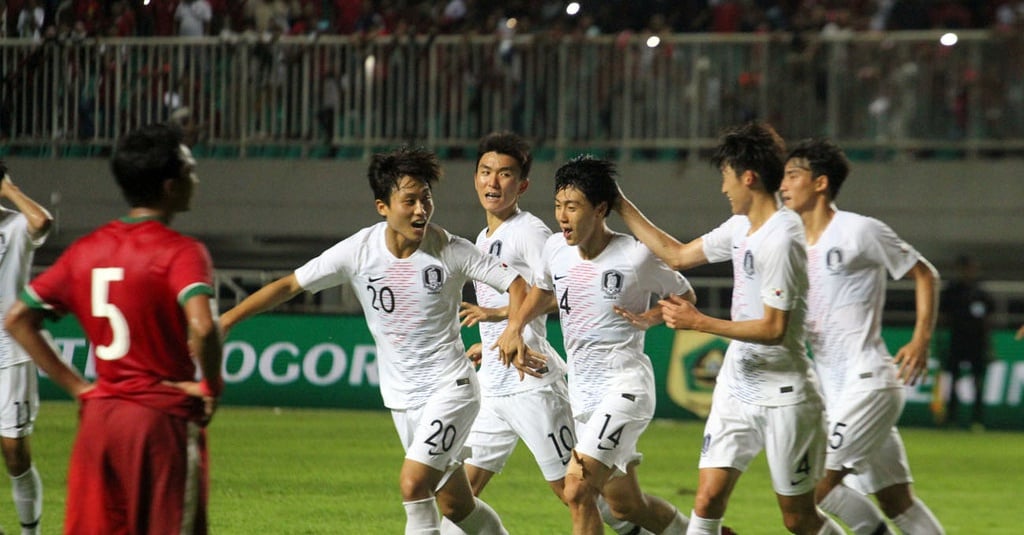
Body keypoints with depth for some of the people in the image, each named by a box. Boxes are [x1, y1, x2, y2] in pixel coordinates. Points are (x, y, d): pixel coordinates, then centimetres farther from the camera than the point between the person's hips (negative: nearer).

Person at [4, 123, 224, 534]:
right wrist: (212, 386, -11)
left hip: (98, 416, 6)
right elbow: (202, 327, -29)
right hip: (163, 419, -6)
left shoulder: (86, 250, 8)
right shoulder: (180, 253, -12)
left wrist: (76, 386, 10)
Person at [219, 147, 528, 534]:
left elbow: (516, 283, -7)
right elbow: (290, 285, -1)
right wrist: (225, 320, -5)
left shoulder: (451, 251, -13)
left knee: (413, 484, -20)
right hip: (401, 397, 4)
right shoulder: (358, 251, -8)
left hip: (450, 388, -4)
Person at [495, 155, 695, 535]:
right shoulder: (555, 248, 3)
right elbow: (540, 292, 24)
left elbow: (686, 297, 2)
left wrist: (649, 318, -15)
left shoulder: (636, 257, -13)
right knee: (625, 505, 15)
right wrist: (515, 326, 6)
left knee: (577, 489, -22)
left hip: (624, 385, -7)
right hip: (582, 390, 7)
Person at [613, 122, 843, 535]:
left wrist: (700, 323, -18)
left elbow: (773, 328, -23)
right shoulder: (741, 227, 8)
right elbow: (677, 255, 20)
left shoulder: (781, 238, -21)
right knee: (707, 501, -3)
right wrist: (621, 206, 18)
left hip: (783, 396, -8)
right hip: (736, 388, 8)